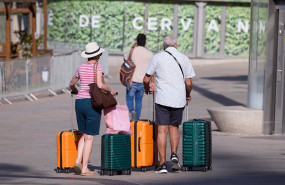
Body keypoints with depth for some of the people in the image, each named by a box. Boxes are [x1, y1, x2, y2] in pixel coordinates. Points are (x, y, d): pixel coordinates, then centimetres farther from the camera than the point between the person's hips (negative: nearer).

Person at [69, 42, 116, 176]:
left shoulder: (81, 68, 9)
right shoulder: (97, 66, -7)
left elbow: (72, 83, 23)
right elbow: (100, 85, -18)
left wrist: (74, 90, 45)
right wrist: (110, 90, 0)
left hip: (79, 101, 5)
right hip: (92, 102, -5)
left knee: (85, 134, 19)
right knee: (89, 137, 1)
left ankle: (78, 161, 2)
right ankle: (84, 168, 0)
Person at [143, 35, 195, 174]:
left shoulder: (157, 57, 1)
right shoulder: (184, 59, 6)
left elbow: (146, 79, 5)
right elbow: (188, 83, 4)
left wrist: (147, 89, 26)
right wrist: (188, 95, 24)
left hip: (162, 99, -2)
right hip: (179, 99, 2)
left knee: (162, 130, 0)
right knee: (174, 127, 19)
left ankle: (162, 164, -4)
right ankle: (174, 154, -1)